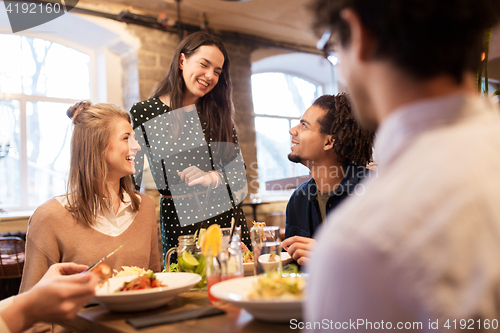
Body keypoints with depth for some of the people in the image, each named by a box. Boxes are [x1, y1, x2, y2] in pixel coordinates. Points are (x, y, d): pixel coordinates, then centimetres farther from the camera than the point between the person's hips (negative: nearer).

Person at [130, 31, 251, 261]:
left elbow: (239, 172, 6)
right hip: (178, 223, -2)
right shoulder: (143, 113, -2)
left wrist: (212, 177, -13)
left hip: (224, 216, 3)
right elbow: (131, 178, -2)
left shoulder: (219, 115, 7)